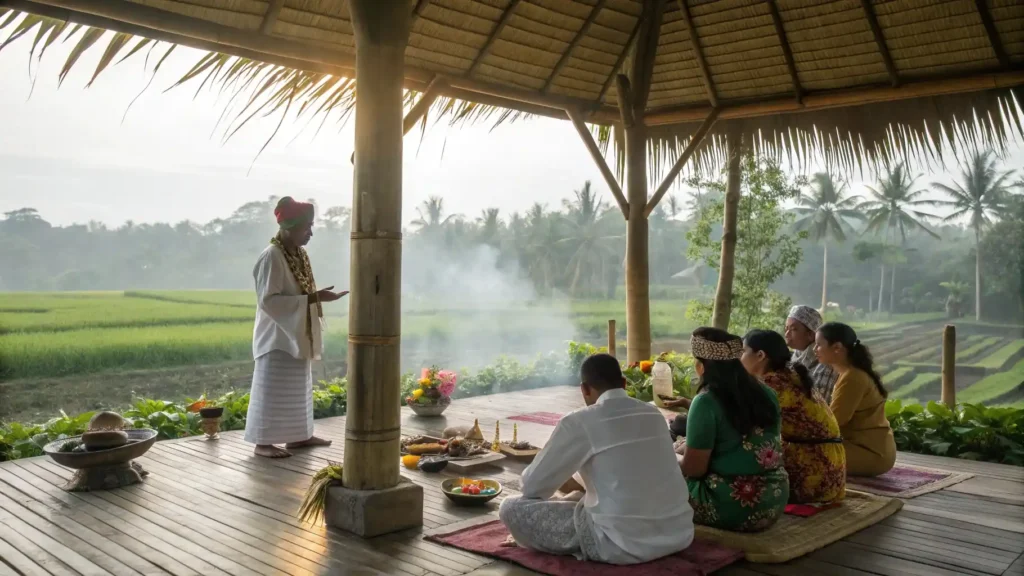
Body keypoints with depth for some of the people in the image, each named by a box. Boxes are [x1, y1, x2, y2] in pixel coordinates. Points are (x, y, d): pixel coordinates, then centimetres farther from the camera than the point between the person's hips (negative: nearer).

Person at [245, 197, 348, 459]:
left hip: (298, 335, 9)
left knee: (297, 387, 15)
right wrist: (312, 298, -25)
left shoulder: (300, 255, 8)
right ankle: (263, 442, 7)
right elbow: (268, 300, -24)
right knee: (273, 389, -2)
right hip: (278, 336, -9)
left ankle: (297, 436, 25)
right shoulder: (271, 257, -19)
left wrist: (319, 297, 1)